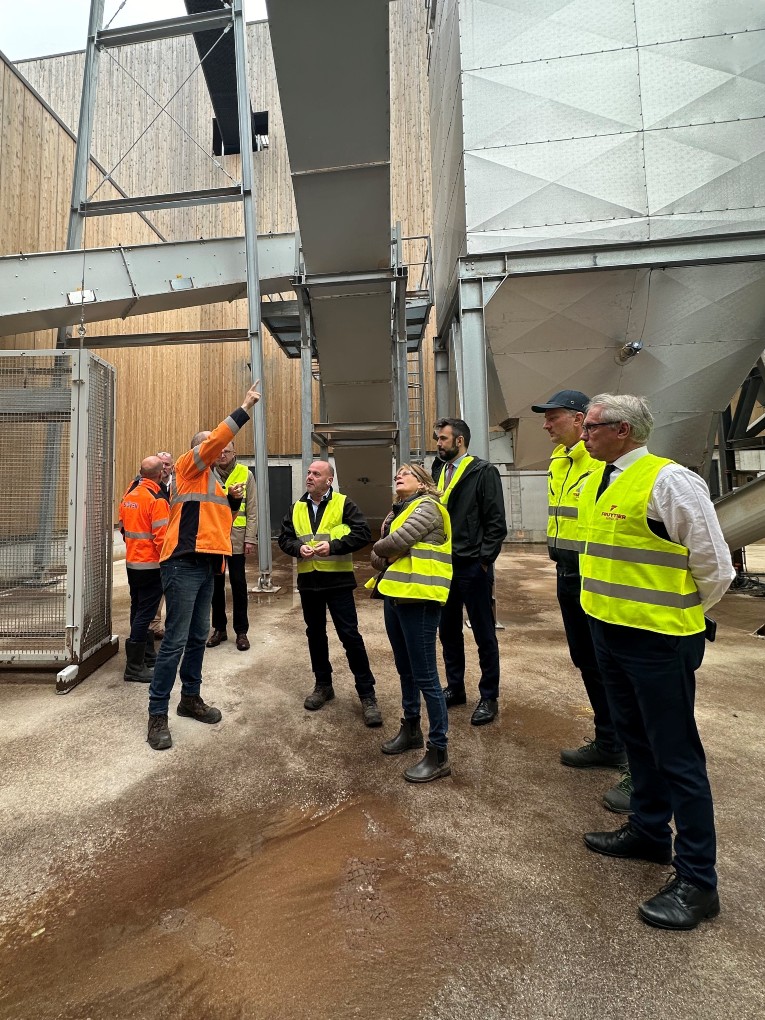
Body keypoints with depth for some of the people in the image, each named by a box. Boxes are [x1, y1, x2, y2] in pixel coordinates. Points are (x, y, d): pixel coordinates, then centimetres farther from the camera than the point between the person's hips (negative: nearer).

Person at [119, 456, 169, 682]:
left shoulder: (128, 495, 7)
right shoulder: (157, 500, -18)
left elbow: (123, 527, 15)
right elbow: (161, 537, -20)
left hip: (132, 562, 9)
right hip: (151, 565, -8)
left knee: (138, 610, 17)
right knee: (145, 613, -2)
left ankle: (147, 655, 31)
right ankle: (134, 667, 3)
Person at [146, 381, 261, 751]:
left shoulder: (212, 480, 23)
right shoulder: (189, 467, -1)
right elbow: (217, 438, -15)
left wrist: (232, 501, 11)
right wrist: (245, 407, -12)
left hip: (205, 567, 9)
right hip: (183, 566, -9)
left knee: (198, 637, 15)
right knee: (175, 640, -5)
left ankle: (190, 698, 28)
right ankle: (157, 714, 6)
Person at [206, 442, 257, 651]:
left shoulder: (245, 474, 0)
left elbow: (251, 510, -1)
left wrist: (250, 538, -6)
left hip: (236, 537, -2)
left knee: (238, 584, 5)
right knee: (216, 583, 11)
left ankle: (241, 631, 16)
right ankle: (219, 628, 25)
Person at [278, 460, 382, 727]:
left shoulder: (343, 504, -4)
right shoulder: (296, 508, 10)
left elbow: (363, 533, -12)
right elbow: (284, 539, 11)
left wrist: (333, 546, -21)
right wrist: (299, 548, -10)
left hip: (338, 580, -5)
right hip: (308, 581, 5)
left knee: (350, 635, -3)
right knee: (315, 634, 15)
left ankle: (367, 694, 9)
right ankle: (323, 685, 33)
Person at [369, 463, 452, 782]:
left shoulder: (427, 506, -8)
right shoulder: (398, 511, 17)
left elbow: (397, 542, -20)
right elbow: (378, 555, 13)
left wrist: (379, 548, 0)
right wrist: (388, 560, -9)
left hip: (419, 598, -9)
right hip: (395, 595, 9)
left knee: (425, 676, -2)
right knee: (405, 670, 20)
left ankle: (439, 754, 11)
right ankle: (410, 728, 39)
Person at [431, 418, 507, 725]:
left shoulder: (484, 471, -7)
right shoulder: (438, 472, 12)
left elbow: (496, 522, -11)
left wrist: (483, 560, -14)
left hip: (472, 567, -6)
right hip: (443, 565, 7)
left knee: (484, 634, 7)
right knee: (448, 631, 16)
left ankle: (489, 697, 23)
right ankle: (455, 688, 34)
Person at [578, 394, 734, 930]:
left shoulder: (668, 480, -18)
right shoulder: (596, 482, 7)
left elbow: (715, 564, -14)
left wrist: (683, 617, -1)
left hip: (657, 641, -8)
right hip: (609, 631, 8)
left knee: (677, 756, 6)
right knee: (637, 739, 23)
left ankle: (697, 881, 26)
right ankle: (649, 832, 44)